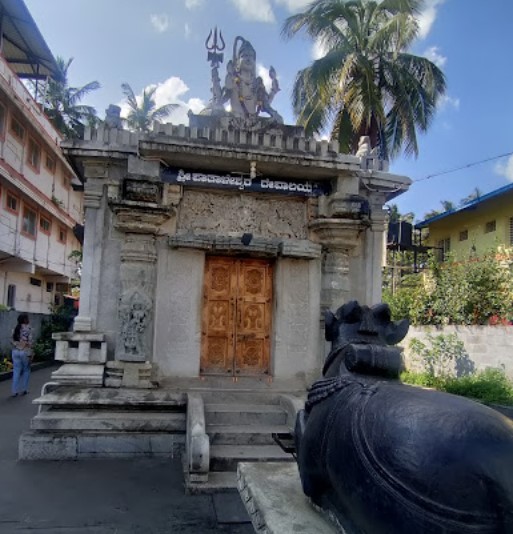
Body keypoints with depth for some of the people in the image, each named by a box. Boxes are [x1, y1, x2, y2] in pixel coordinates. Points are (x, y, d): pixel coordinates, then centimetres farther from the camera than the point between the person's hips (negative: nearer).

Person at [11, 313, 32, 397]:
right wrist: (30, 354, -10)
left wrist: (15, 350, 18)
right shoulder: (27, 328, -10)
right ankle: (23, 390, 13)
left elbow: (13, 342, 11)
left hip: (15, 352, 5)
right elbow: (29, 342, -13)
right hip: (24, 352, -5)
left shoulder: (15, 328, 8)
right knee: (26, 371, 10)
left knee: (16, 371, 7)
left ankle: (15, 391, 6)